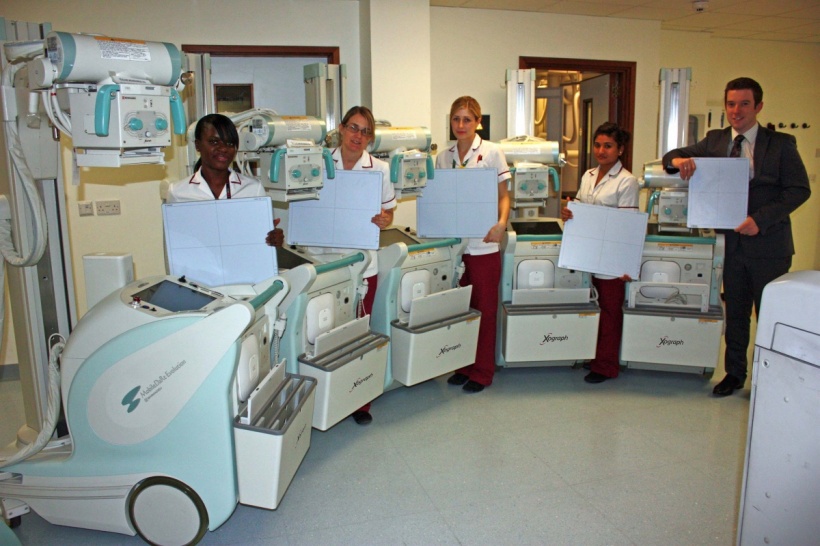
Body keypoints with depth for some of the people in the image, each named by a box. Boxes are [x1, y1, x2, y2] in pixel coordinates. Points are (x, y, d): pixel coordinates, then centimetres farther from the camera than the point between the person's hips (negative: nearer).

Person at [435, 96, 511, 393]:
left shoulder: (491, 152, -2)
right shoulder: (443, 157, 10)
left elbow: (503, 196, -2)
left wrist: (501, 224, -20)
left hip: (483, 243, -4)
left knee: (484, 309, 5)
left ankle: (483, 371, 17)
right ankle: (464, 365, 25)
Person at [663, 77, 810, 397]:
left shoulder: (780, 144, -2)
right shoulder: (715, 141, 7)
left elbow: (799, 189, -7)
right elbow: (672, 157, 7)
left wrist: (761, 219, -19)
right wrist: (679, 160, -18)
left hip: (769, 243, -3)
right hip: (732, 240, 3)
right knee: (735, 312, 13)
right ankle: (735, 373, 27)